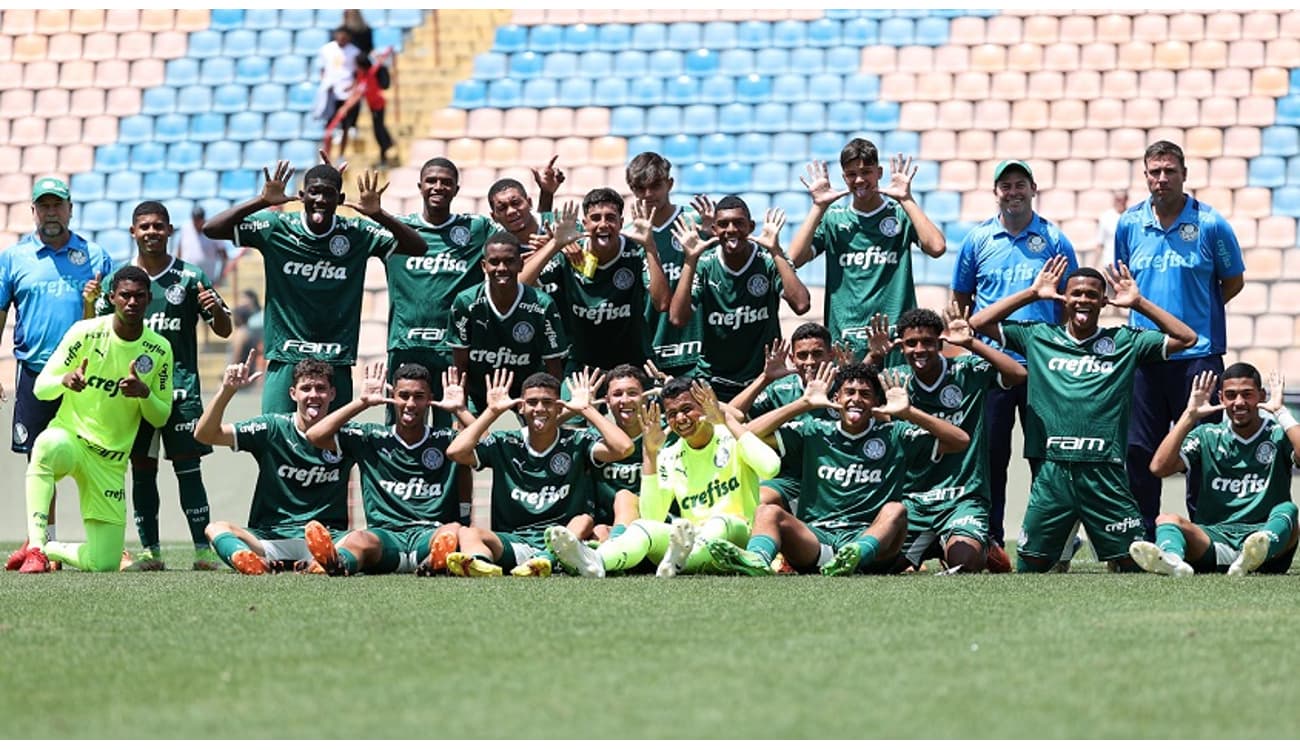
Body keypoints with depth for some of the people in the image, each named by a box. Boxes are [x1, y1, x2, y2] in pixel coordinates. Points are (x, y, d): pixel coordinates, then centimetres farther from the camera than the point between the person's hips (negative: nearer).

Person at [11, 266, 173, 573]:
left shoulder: (159, 350, -2)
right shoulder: (85, 332, -8)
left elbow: (160, 418, 4)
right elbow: (40, 388, -6)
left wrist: (145, 394, -19)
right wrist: (65, 381, -29)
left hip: (111, 461, 3)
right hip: (69, 435, -3)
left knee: (103, 564, -5)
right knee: (47, 447, -43)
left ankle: (51, 549, 26)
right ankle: (35, 547, -37)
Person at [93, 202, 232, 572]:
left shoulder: (190, 277, 3)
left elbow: (224, 330, 6)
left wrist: (215, 309, -16)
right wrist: (90, 302, -8)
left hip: (180, 386, -2)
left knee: (188, 468, -5)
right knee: (142, 470, 5)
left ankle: (203, 550, -5)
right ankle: (150, 551, 10)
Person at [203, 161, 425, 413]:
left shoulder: (358, 235, 1)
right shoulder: (276, 228, -1)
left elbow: (417, 247, -4)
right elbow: (211, 229, -6)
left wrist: (378, 214, -19)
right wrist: (262, 201, -19)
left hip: (336, 363, 1)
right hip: (284, 361, -1)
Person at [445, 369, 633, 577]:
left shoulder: (577, 443, 6)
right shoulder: (504, 444, 10)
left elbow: (623, 448, -12)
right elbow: (455, 452, -4)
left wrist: (586, 409, -4)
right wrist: (493, 411, 0)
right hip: (512, 542, 1)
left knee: (583, 521, -30)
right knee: (469, 533, -26)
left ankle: (543, 561, -60)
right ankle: (481, 564, -62)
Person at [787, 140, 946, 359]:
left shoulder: (901, 215, 5)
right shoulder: (833, 219, 10)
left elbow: (936, 247, -12)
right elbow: (794, 258, -2)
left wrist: (906, 200, -11)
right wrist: (819, 207, -5)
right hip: (844, 340, 1)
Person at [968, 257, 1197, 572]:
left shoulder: (1125, 342, 9)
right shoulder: (1039, 337, 11)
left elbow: (1186, 338, 5)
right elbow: (979, 323, 8)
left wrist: (1138, 303, 2)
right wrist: (1032, 293, 7)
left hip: (1105, 472, -1)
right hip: (1052, 472, 1)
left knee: (1135, 563, -2)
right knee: (1029, 566, 3)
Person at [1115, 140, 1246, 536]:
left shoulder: (1209, 223, -3)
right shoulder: (1130, 224, 6)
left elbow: (1234, 281, 6)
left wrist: (1197, 312, 4)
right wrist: (1141, 307, 9)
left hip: (1198, 353, -3)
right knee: (1138, 449, 5)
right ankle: (1141, 537, 13)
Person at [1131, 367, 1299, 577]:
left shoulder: (1278, 435, 9)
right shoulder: (1208, 436, 13)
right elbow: (1159, 467, -3)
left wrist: (1281, 412, -11)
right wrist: (1190, 415, -3)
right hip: (1213, 539, 1)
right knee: (1166, 519, -24)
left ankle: (1256, 553, -65)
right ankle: (1172, 561, -61)